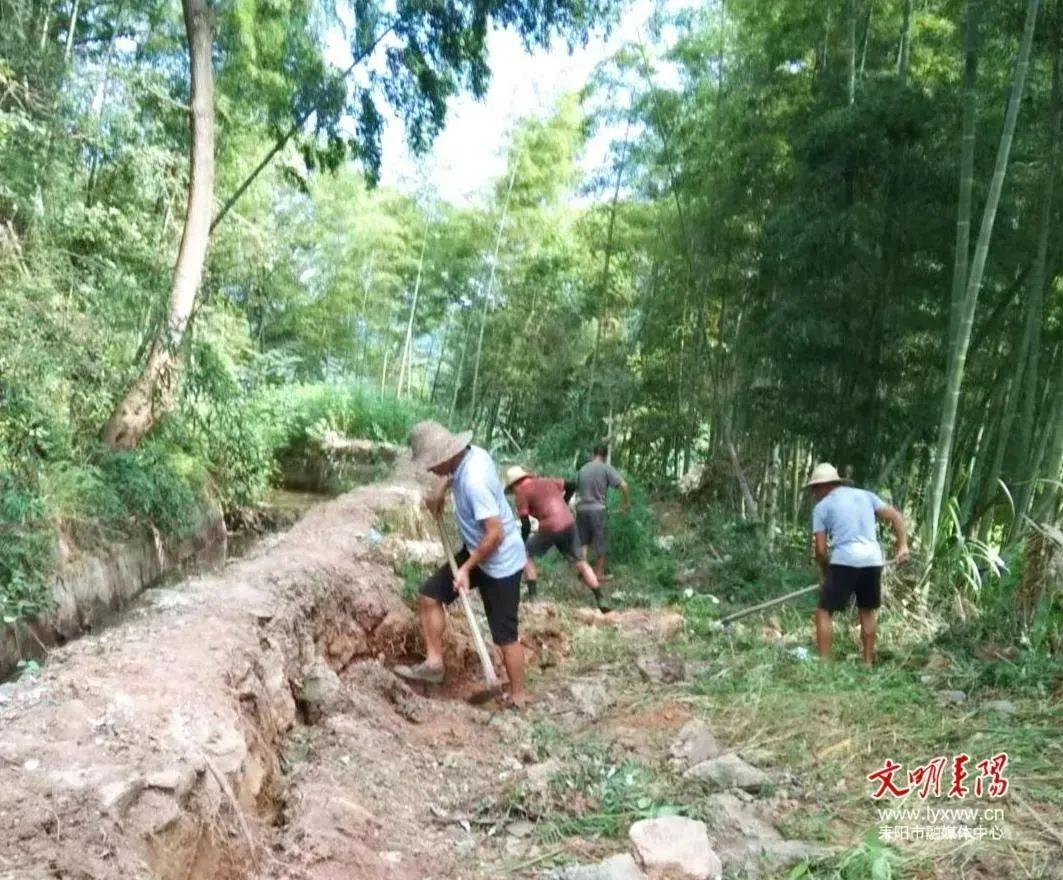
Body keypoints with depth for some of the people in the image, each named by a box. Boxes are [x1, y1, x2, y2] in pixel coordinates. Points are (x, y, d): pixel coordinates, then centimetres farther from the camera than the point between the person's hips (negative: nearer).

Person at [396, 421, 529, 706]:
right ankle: (434, 663, 18)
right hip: (477, 552, 9)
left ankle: (518, 697, 18)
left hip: (501, 562, -9)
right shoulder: (472, 453, -5)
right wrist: (441, 489, 9)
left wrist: (467, 568, -21)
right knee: (429, 595, 9)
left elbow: (495, 534, -32)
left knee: (504, 635, 2)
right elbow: (453, 473, 24)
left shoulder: (474, 481, -32)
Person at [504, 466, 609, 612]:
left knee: (526, 555, 16)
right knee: (579, 561, 18)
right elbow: (572, 486, 23)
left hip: (550, 528, -6)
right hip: (569, 524, 6)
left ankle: (533, 598, 11)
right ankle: (600, 601, 17)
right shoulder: (546, 480, 18)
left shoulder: (521, 492, 2)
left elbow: (526, 526, -3)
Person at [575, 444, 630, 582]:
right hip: (597, 509, -4)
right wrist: (627, 503, -2)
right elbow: (623, 485, -14)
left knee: (584, 542, 16)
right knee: (601, 542, 9)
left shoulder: (583, 469, 10)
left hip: (581, 509, 5)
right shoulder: (606, 468, -6)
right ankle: (599, 573, 16)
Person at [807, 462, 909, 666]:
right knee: (867, 611, 21)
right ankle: (868, 663, 23)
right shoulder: (865, 495, 19)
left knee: (824, 611, 6)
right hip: (873, 560, 5)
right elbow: (896, 516, 12)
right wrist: (902, 546, 7)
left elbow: (820, 550, 2)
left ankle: (824, 662, -1)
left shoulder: (821, 507, 6)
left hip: (844, 561, -5)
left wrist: (826, 573, 16)